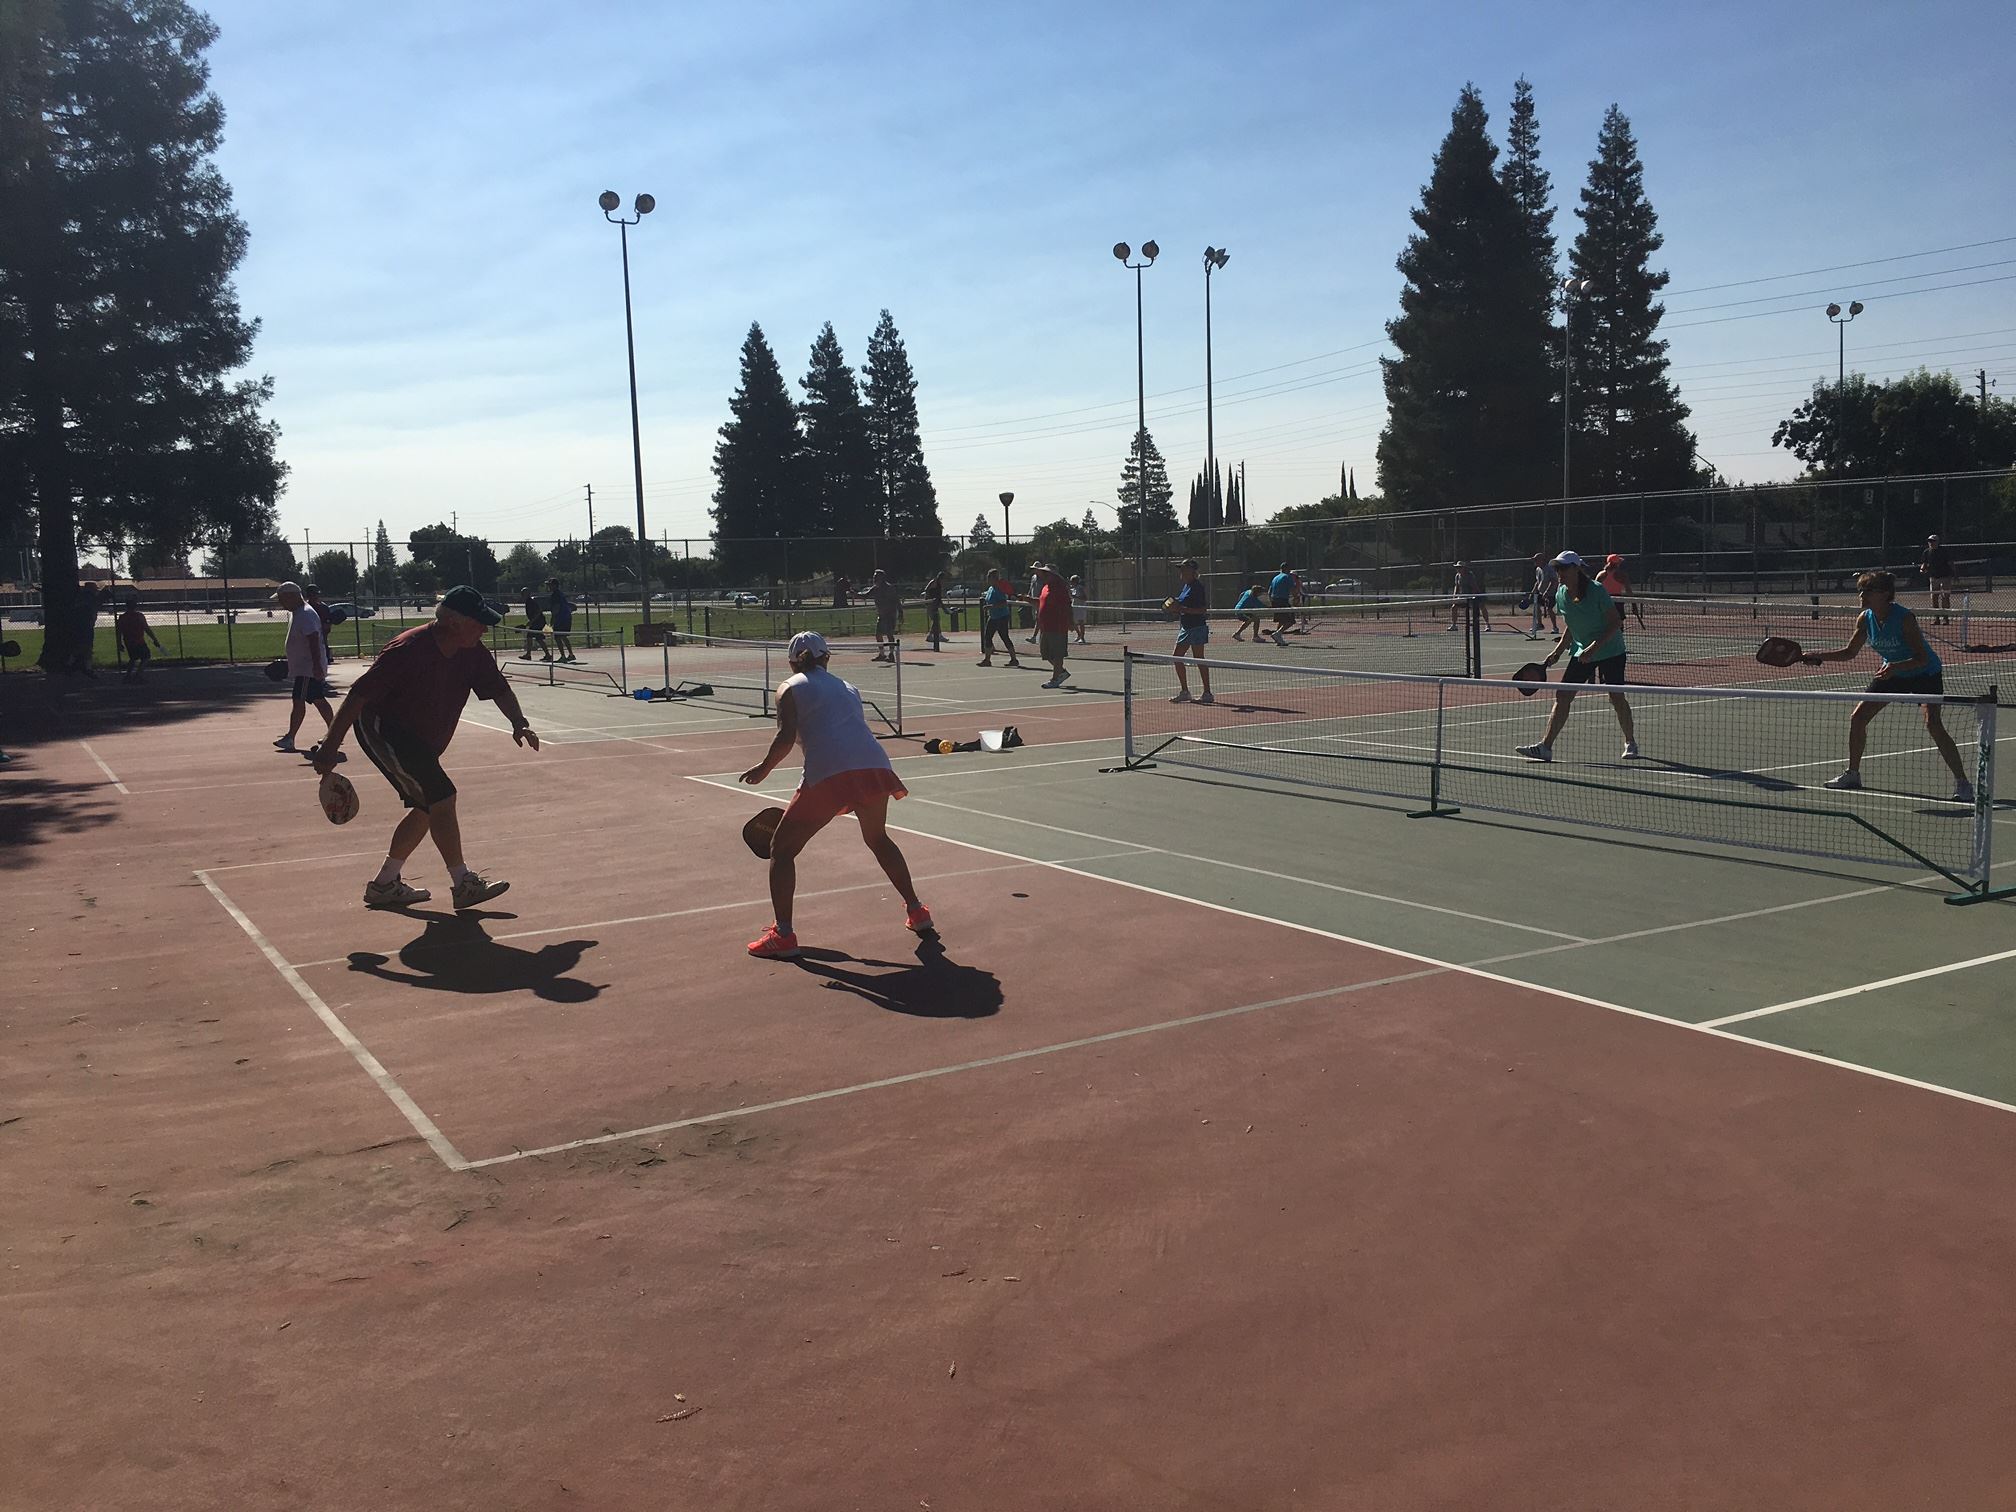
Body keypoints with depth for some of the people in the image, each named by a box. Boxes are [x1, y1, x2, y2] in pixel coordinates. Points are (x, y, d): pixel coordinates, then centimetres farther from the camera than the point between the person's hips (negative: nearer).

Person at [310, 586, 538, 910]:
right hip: (382, 732, -9)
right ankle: (464, 883, -13)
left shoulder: (473, 653, -7)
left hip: (421, 742, 9)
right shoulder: (408, 650, -28)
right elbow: (359, 696, -25)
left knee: (426, 808, 11)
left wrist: (519, 723, -18)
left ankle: (385, 884, 23)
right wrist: (330, 747, -25)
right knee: (441, 797, -18)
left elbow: (499, 690, 2)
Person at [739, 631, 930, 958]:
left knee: (782, 849, 10)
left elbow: (786, 737, -2)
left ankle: (782, 934, 1)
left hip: (829, 774, -5)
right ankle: (916, 912, 32)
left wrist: (763, 768, 11)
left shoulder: (790, 688, 11)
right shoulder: (848, 688, 26)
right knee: (878, 840, 32)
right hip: (875, 764, 5)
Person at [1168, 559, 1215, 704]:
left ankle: (1207, 693, 0)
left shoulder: (1198, 587, -14)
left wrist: (1184, 609, -25)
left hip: (1197, 627, -10)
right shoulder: (1185, 586, 14)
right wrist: (1176, 608, 6)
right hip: (1185, 627, 10)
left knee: (1199, 659, -6)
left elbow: (1203, 609, -19)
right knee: (1177, 658, 9)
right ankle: (1184, 692, 16)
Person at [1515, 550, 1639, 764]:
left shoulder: (1596, 590, -19)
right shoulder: (1561, 595, -1)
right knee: (1562, 696, -4)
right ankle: (1545, 747, -6)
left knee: (1616, 697, -4)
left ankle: (1630, 743, 18)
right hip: (1581, 651, 5)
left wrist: (1594, 647, -26)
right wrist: (1558, 651, 2)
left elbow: (1616, 623, -18)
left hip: (1610, 650, -5)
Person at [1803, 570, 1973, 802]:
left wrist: (1896, 667, -46)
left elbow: (1922, 658, -29)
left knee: (1933, 725, -24)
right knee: (1857, 718, 2)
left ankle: (1962, 784, -16)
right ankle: (1852, 775, 18)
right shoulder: (1865, 619, -10)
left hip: (1925, 673, -7)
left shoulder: (1904, 618, -29)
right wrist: (1818, 656, -10)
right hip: (1891, 673, 7)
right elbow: (1850, 652, 2)